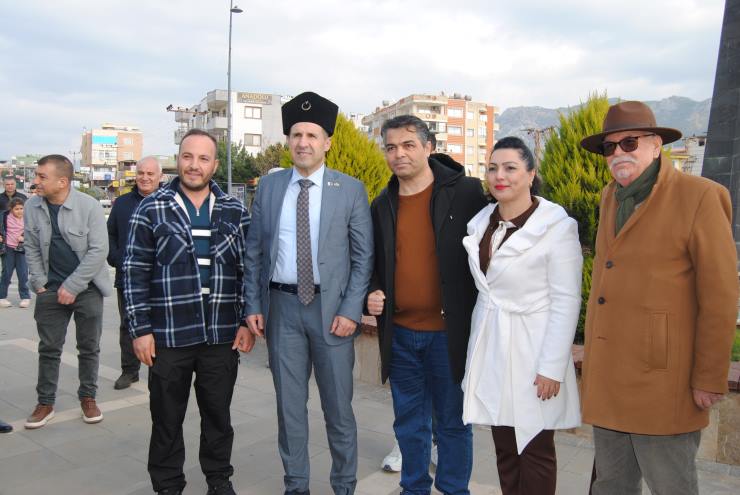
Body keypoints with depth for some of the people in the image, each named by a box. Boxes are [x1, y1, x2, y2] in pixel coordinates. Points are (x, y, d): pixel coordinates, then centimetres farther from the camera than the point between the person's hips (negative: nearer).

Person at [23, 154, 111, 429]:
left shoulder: (89, 206, -14)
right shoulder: (32, 207, -2)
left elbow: (99, 250, -15)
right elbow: (32, 249, 6)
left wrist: (72, 286, -16)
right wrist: (39, 283, -2)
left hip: (87, 287, -2)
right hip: (51, 288, 3)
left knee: (89, 348, 9)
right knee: (48, 348, 9)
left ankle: (88, 397, 25)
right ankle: (45, 402, 22)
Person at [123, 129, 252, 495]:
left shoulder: (235, 212, 5)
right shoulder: (150, 209, 0)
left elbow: (248, 270, 7)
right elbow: (135, 272, -1)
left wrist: (248, 321, 1)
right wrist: (140, 329, -5)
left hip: (222, 335, 2)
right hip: (167, 335, -1)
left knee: (218, 413, 14)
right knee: (167, 416, 12)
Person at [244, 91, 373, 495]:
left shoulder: (351, 189, -3)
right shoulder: (269, 186, 5)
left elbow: (363, 256, -3)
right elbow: (254, 251, 7)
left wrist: (351, 310, -10)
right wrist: (253, 305, 1)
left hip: (331, 307, -2)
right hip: (281, 306, 3)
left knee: (338, 406, 8)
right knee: (289, 404, 13)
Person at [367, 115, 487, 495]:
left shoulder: (465, 192, -7)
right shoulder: (382, 205, 7)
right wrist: (373, 295, -2)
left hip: (449, 331, -4)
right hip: (399, 333, 4)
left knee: (453, 420, 11)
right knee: (409, 420, 17)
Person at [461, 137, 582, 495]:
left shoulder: (557, 226, -13)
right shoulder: (481, 222, 5)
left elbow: (566, 301, -13)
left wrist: (552, 367, -15)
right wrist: (477, 350, 11)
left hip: (531, 350, -5)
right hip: (490, 348, 6)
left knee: (534, 450, 8)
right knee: (504, 447, 15)